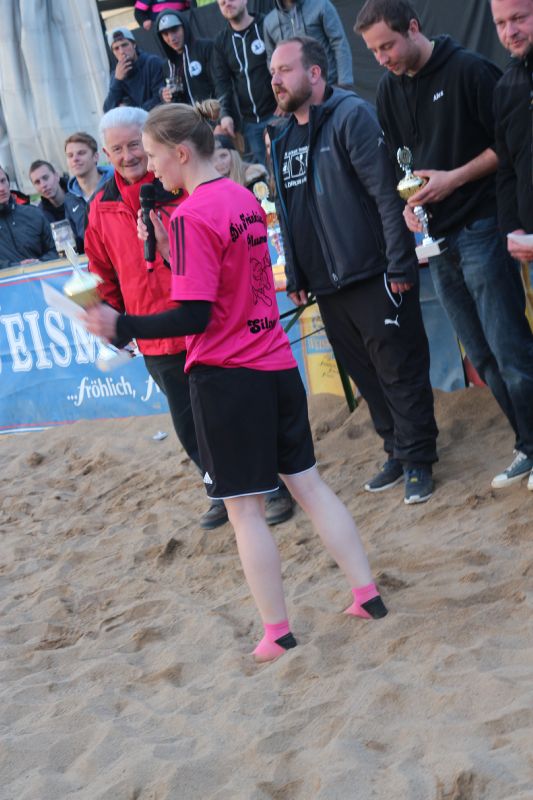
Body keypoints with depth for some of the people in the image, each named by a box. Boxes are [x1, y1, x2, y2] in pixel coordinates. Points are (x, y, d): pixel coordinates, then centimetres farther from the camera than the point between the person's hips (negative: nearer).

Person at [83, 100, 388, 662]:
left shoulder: (191, 216, -17)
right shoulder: (244, 198, 9)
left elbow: (194, 317, -20)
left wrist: (120, 328, -18)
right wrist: (173, 253, 8)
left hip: (225, 376, -8)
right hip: (276, 363, 8)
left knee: (245, 508, 3)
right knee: (307, 482, 16)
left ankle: (278, 634, 9)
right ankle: (366, 594, 18)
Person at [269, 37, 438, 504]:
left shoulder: (351, 116, -10)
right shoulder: (282, 139, 13)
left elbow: (387, 193, -16)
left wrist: (400, 265, -19)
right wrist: (296, 277, 17)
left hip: (373, 277, -7)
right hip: (327, 285, 7)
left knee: (399, 372, -1)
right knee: (366, 375, 13)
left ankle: (418, 460, 9)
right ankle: (399, 453, 24)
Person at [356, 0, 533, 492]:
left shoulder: (469, 70, -10)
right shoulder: (391, 89, 10)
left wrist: (454, 178, -16)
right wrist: (408, 201, -2)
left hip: (480, 228, -7)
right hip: (437, 239, 7)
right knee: (482, 357, 10)